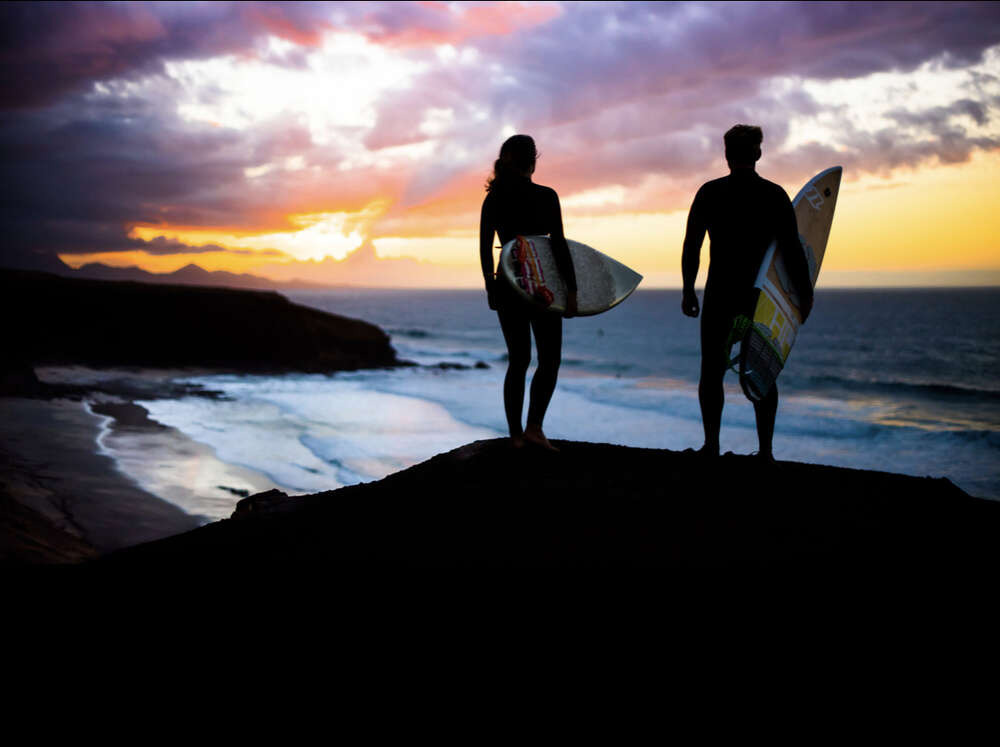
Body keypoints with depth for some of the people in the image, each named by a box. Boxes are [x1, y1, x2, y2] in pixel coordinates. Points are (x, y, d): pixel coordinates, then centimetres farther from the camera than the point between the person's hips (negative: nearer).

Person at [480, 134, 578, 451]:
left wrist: (491, 286, 14)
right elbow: (559, 245, -11)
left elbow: (485, 248, 5)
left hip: (506, 286, 4)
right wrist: (571, 289, -8)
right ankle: (534, 426, -8)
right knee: (549, 359, 6)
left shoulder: (492, 199, 3)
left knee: (518, 359, 12)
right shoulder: (545, 196, -9)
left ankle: (515, 433, 11)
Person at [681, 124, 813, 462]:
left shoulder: (710, 193, -1)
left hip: (720, 293, -1)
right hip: (763, 294, 1)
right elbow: (792, 249, -5)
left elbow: (691, 246, -2)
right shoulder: (775, 195, -2)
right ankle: (765, 449, 4)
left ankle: (711, 443, 3)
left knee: (712, 370, 8)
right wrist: (805, 292, 3)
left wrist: (688, 290, 6)